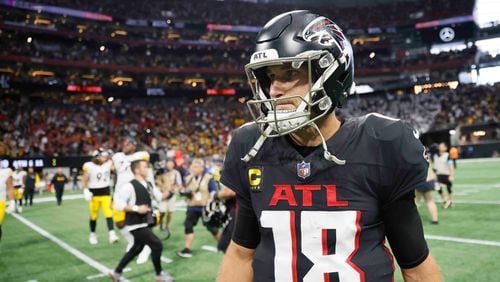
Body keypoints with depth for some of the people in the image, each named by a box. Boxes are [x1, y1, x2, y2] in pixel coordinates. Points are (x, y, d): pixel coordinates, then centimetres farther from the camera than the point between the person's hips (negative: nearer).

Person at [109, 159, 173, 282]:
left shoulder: (149, 185, 7)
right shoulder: (129, 186, -17)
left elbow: (160, 196, 14)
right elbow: (119, 204, -20)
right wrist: (136, 208, -26)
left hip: (146, 223, 9)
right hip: (136, 225, -9)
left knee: (137, 248, 19)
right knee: (157, 245, -9)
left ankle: (116, 272, 35)